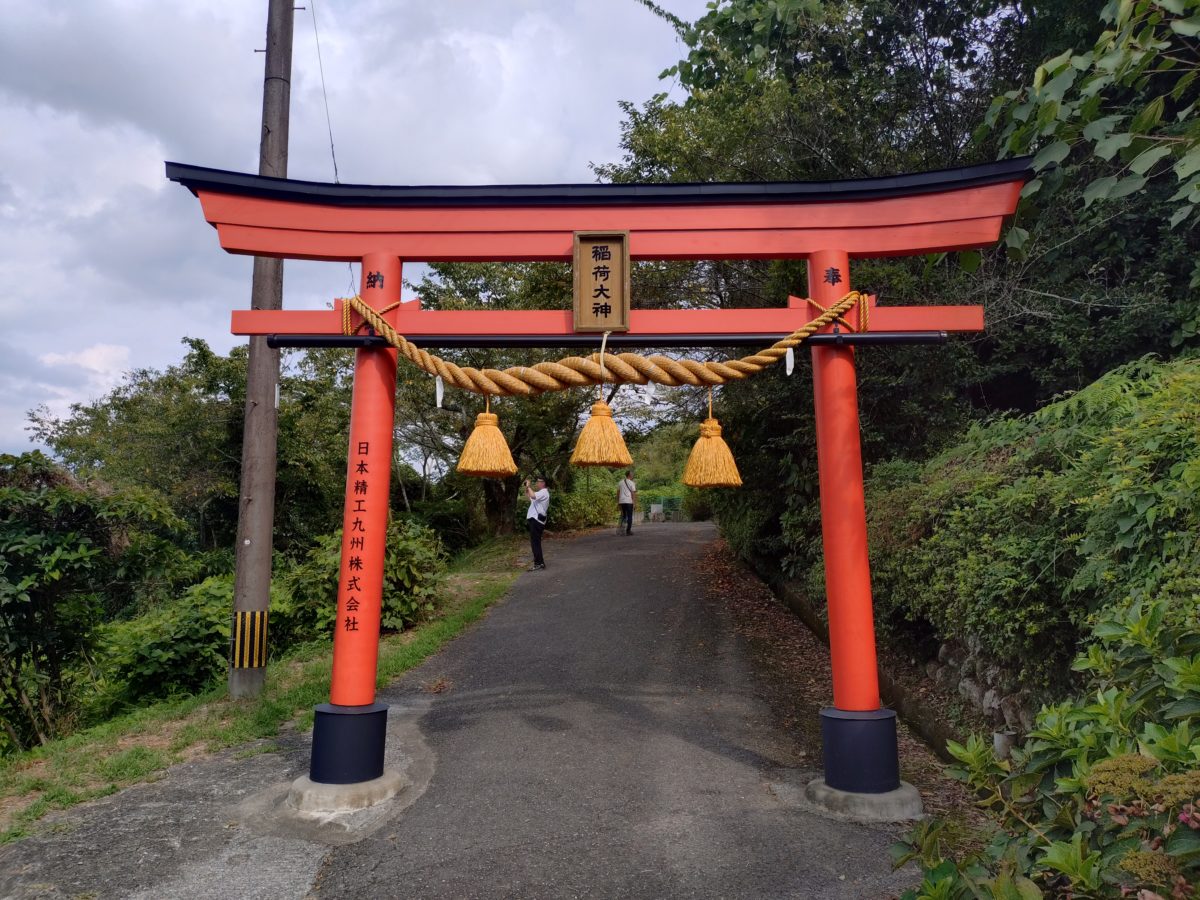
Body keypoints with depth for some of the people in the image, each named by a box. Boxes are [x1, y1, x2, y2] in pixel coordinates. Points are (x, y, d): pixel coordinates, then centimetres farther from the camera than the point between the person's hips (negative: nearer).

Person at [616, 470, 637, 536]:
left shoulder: (621, 482, 11)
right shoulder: (632, 483, -3)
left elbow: (618, 492, 11)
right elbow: (633, 493, -7)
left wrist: (617, 501, 15)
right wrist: (634, 501, -4)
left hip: (621, 501, 5)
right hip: (629, 501, -4)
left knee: (623, 515, 16)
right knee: (629, 516, 2)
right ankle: (628, 530, -1)